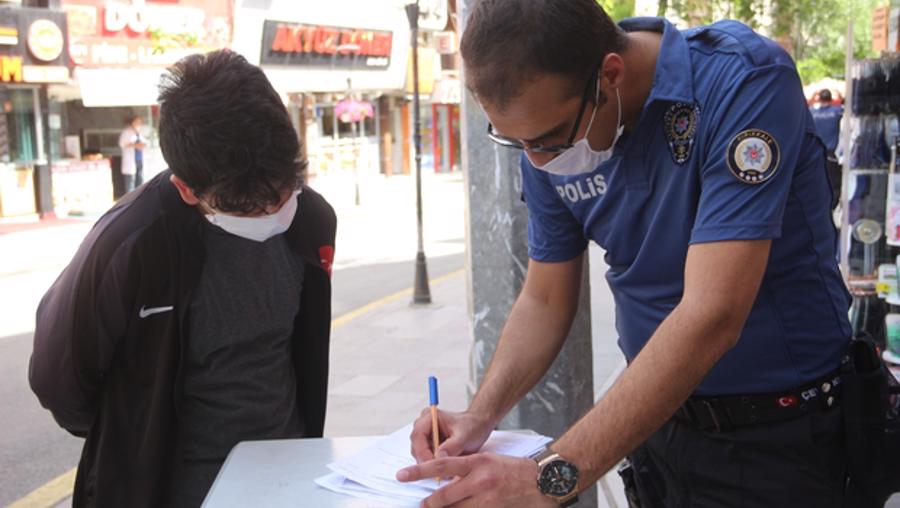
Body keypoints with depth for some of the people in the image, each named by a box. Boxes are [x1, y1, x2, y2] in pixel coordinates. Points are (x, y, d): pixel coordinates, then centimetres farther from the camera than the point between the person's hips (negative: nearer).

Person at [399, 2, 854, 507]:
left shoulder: (744, 80, -25)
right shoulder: (549, 131, -8)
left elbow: (711, 317, -33)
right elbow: (545, 301, 3)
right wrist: (479, 418, -13)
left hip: (779, 433, -4)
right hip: (657, 419, 5)